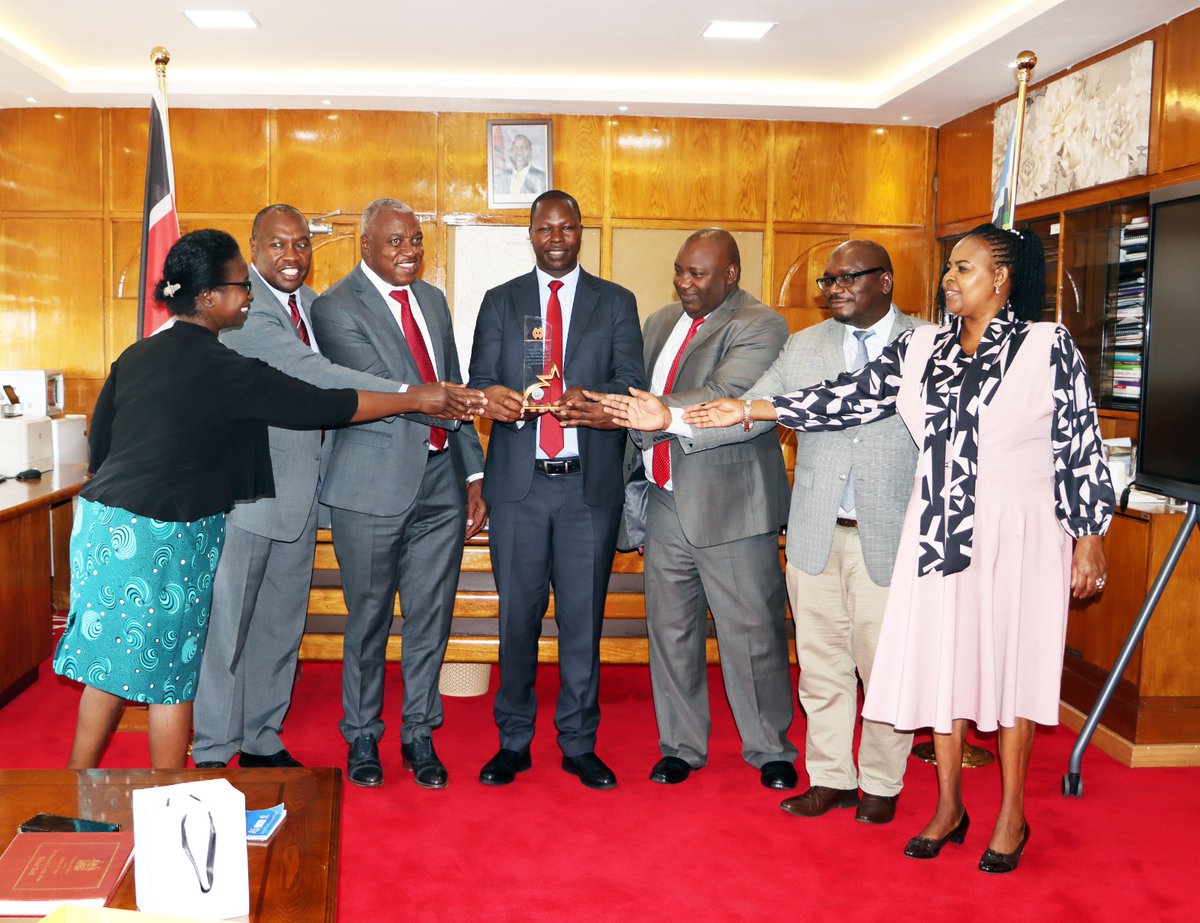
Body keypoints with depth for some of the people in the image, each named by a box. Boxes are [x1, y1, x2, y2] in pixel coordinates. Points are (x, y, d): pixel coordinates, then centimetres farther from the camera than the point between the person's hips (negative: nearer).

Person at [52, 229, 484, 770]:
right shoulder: (224, 370, -14)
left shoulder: (135, 356, 9)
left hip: (103, 521, 7)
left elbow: (98, 443, 14)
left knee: (110, 664, 17)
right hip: (165, 536, -7)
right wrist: (419, 399, -6)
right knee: (169, 673, 6)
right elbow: (323, 405, -13)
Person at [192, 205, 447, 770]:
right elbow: (311, 374, -26)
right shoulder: (241, 305, -16)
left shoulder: (312, 304, 12)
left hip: (300, 489, 8)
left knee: (282, 622, 15)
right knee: (225, 621, 3)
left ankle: (261, 740, 30)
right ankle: (213, 754, 17)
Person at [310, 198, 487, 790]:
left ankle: (419, 735, 27)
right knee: (369, 619, 8)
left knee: (431, 617, 10)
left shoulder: (432, 299, 14)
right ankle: (362, 738, 27)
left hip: (440, 480, 5)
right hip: (373, 487, -5)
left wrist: (473, 476, 11)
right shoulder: (336, 308, -7)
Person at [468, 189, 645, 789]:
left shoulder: (616, 303, 9)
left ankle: (580, 744, 19)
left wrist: (592, 397, -26)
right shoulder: (500, 302, 11)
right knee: (517, 617, 7)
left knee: (583, 618, 6)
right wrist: (491, 397, -25)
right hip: (518, 483, 1)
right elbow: (481, 382, 1)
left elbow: (632, 381, -3)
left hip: (590, 484, 0)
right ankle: (513, 741, 21)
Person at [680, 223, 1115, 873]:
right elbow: (852, 396, 0)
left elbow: (1079, 446, -3)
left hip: (1017, 533, -4)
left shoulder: (1048, 346, -4)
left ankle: (1012, 817, 23)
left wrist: (1088, 538, -5)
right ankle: (948, 808, 26)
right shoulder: (921, 348, 7)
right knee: (938, 663, 8)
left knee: (1010, 664, 5)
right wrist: (749, 410, -8)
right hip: (938, 532, 4)